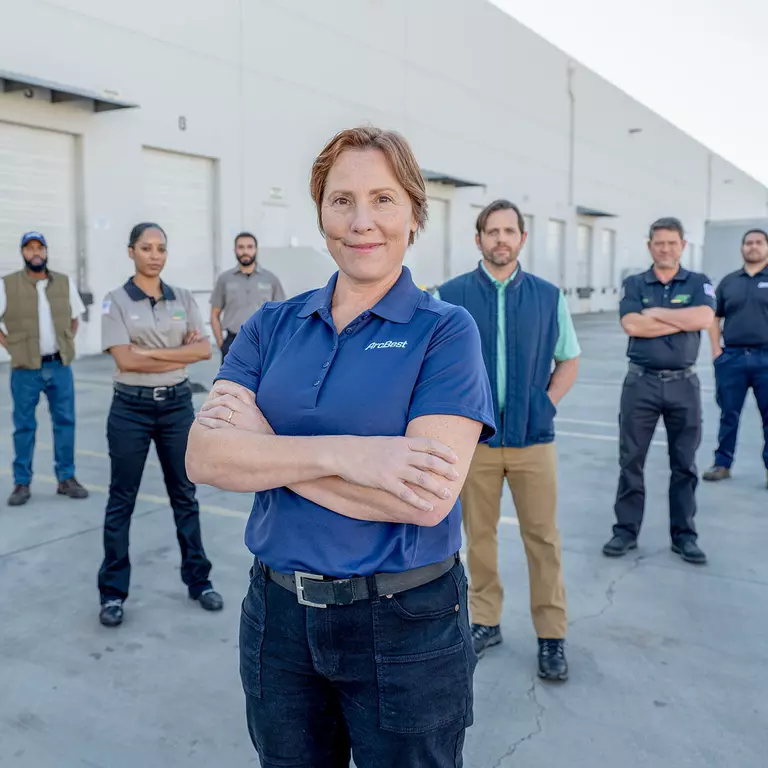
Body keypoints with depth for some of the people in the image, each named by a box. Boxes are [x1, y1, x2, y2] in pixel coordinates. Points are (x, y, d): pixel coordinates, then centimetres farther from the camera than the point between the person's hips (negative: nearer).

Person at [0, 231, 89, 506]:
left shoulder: (65, 283, 5)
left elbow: (75, 318, 17)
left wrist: (67, 345, 7)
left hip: (60, 366, 3)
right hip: (26, 369, -3)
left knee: (65, 422, 6)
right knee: (24, 425, 5)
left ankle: (66, 478, 16)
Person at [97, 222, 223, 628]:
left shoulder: (183, 299, 5)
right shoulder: (116, 301, -4)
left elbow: (204, 350, -6)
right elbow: (125, 359, -15)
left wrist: (152, 352, -14)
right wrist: (180, 351, -12)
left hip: (177, 404, 3)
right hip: (131, 408, -3)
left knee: (184, 495, 12)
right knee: (121, 501, 6)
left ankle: (199, 580, 25)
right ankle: (113, 592, 19)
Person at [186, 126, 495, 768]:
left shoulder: (444, 331, -9)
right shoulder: (272, 325, 2)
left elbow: (429, 497, -21)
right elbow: (204, 456, -10)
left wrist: (268, 447, -16)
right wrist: (340, 453, -24)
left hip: (404, 623, -3)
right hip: (277, 615, 4)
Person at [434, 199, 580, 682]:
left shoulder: (548, 297, 4)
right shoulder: (451, 296, -1)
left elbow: (569, 361, 12)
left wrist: (546, 403, 0)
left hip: (534, 439, 1)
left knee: (543, 538, 6)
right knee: (479, 534, 10)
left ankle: (552, 635, 19)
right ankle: (486, 622, 26)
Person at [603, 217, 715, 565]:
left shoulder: (698, 283, 5)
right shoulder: (634, 284, 5)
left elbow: (704, 318, -15)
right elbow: (632, 325, -13)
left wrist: (656, 313, -10)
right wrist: (683, 320, -11)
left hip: (683, 384, 1)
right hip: (641, 382, 0)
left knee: (684, 464, 8)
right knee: (631, 460, 5)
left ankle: (684, 534, 19)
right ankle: (626, 530, 17)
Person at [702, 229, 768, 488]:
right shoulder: (729, 281, 11)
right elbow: (714, 318, 14)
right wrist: (716, 350, 3)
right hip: (732, 357, 2)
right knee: (729, 414, 8)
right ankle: (722, 463, 18)